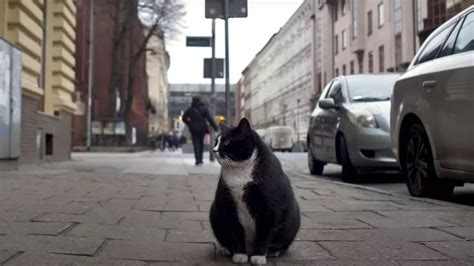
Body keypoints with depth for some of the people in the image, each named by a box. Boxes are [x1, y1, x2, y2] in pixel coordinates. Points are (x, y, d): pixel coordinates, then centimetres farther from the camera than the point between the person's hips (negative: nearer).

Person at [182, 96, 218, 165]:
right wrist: (215, 126, -5)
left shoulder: (190, 109, -2)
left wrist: (189, 124, 9)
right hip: (202, 128, 2)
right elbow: (209, 118, -5)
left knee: (196, 144, -1)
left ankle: (198, 160, -10)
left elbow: (184, 118, -2)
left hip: (194, 129, -2)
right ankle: (200, 159, 16)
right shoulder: (204, 109, 1)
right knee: (201, 143, 14)